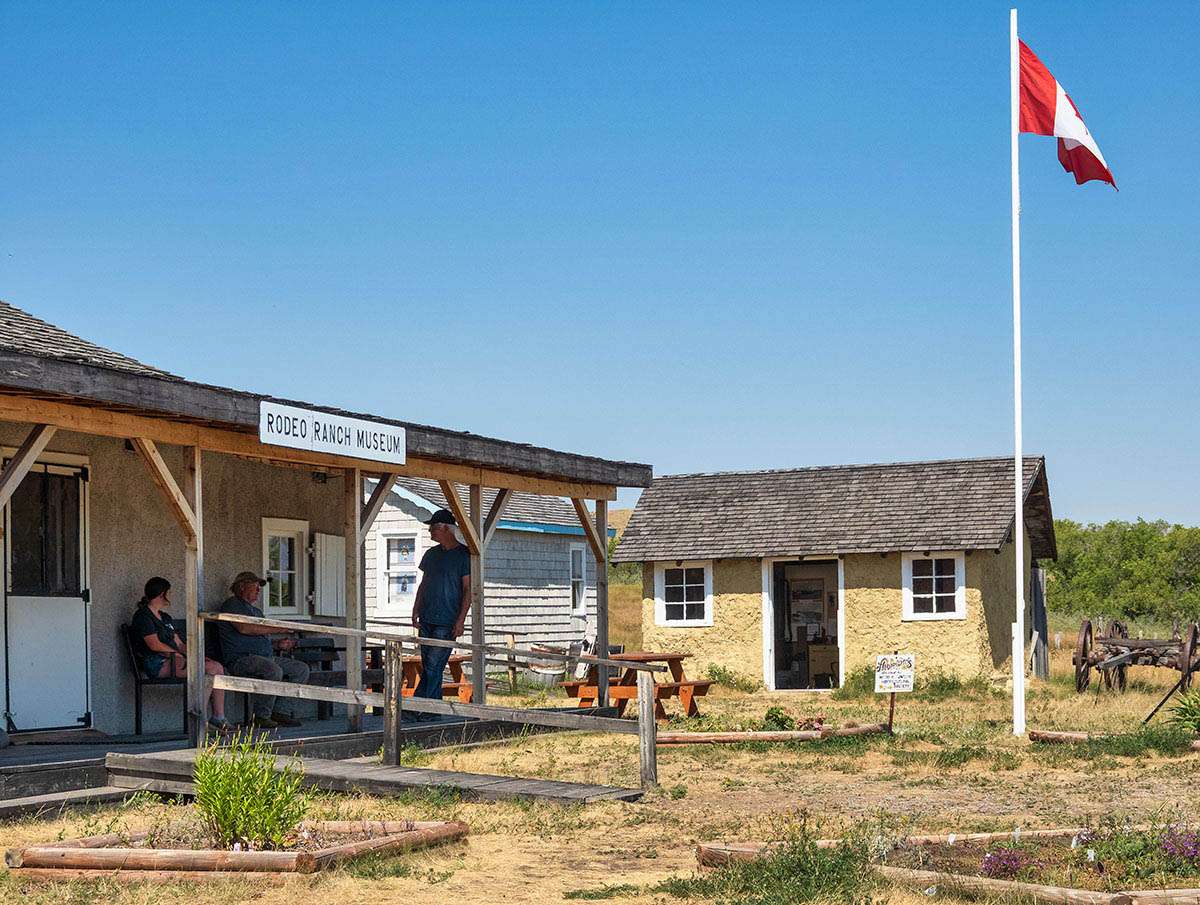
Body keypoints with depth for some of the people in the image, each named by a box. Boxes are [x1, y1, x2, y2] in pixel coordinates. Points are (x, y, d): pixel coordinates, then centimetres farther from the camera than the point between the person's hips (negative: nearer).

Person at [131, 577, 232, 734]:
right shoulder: (143, 616, -3)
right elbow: (154, 645, -13)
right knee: (210, 668, -24)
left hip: (173, 659, 9)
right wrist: (179, 655, -10)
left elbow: (179, 644, 20)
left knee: (218, 667, -9)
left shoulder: (165, 617, 27)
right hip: (157, 664, -9)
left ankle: (219, 717, -15)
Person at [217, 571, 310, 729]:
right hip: (241, 659, -10)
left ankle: (281, 711, -4)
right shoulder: (232, 605, 0)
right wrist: (277, 629, -15)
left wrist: (279, 644, 12)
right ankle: (261, 715, -23)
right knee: (274, 670, -36)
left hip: (266, 657, 10)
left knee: (302, 669, 1)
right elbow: (244, 628, -18)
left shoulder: (256, 610, 29)